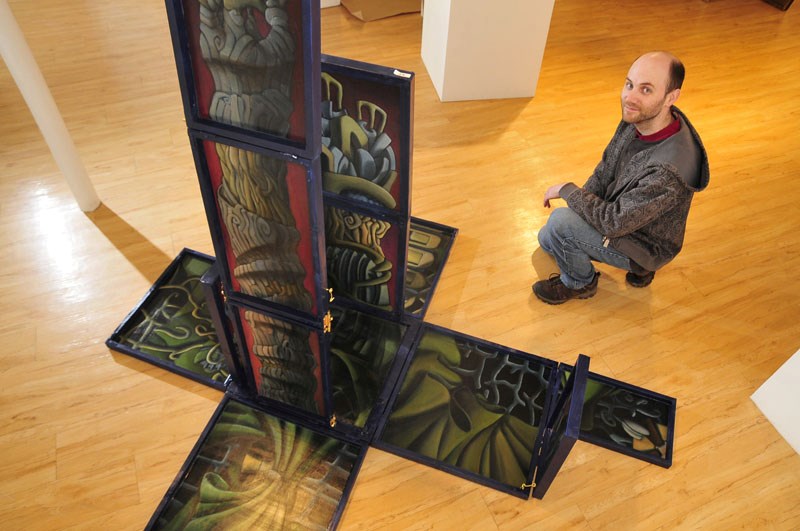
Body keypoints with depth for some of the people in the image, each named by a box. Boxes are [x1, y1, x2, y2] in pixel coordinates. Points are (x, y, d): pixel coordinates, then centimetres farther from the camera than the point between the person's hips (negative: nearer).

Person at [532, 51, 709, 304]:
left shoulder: (670, 169, -40)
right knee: (547, 240, 21)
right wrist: (581, 203, -6)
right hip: (623, 216, 9)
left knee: (560, 222, -28)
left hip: (644, 245, -8)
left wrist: (567, 190, -21)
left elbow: (614, 222, -33)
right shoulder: (638, 116, -14)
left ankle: (580, 283, 3)